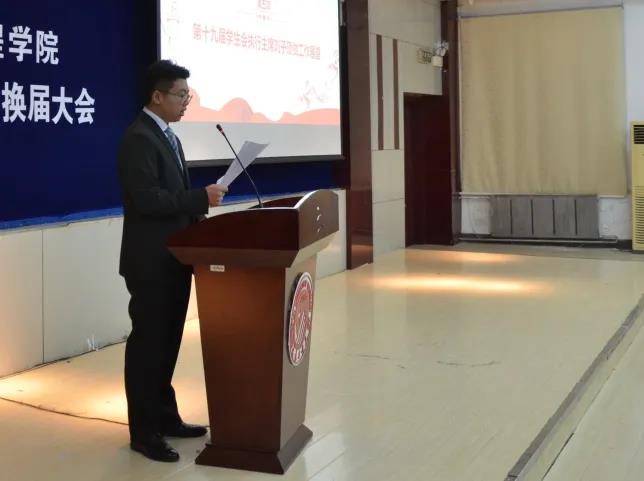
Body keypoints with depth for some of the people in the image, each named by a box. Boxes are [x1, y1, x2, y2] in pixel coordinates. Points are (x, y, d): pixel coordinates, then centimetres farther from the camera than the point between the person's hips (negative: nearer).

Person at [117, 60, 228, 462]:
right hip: (152, 261, -9)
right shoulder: (138, 138, -16)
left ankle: (166, 416, 28)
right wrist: (201, 198, -21)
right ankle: (143, 431, 10)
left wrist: (199, 217, 7)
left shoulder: (169, 138, 15)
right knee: (148, 342, 0)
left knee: (168, 340, 16)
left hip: (174, 257, 9)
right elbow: (147, 199, -26)